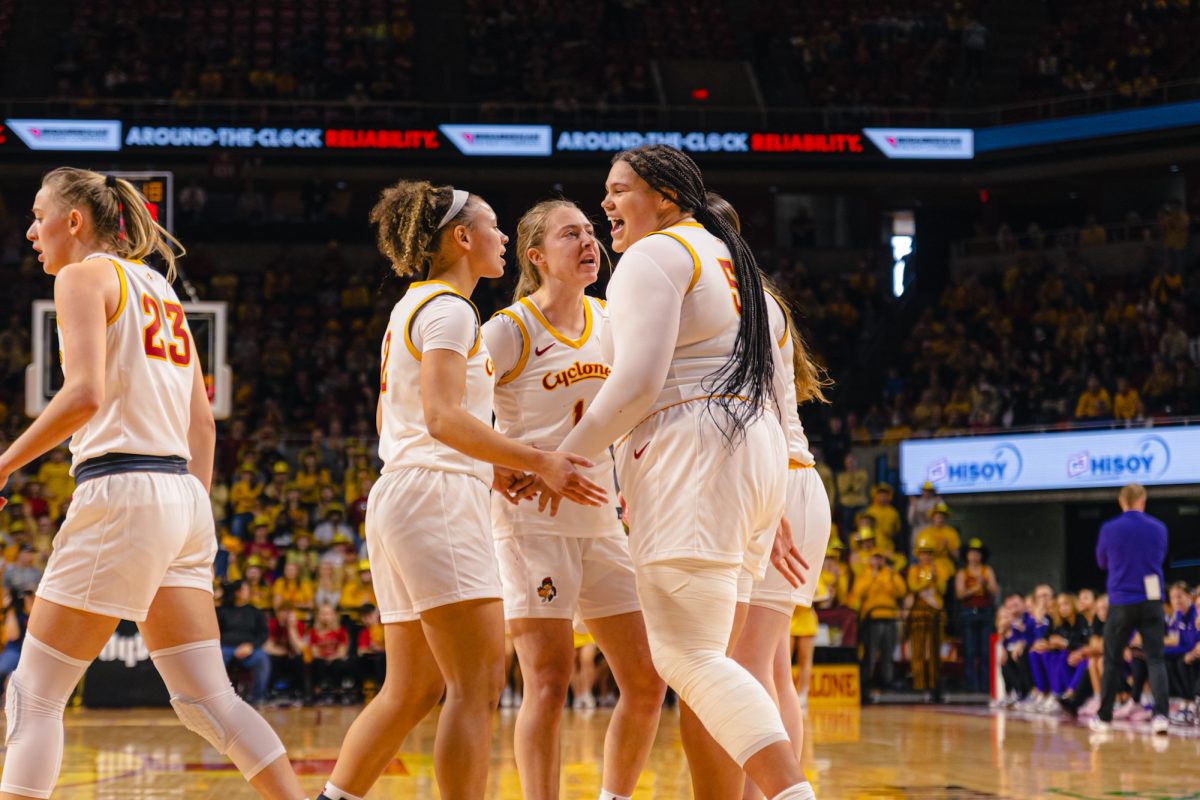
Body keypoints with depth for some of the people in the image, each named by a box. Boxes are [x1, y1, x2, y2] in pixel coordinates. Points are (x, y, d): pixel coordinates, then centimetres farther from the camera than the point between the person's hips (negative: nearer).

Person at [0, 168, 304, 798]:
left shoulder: (84, 276, -2)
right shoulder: (157, 287, 22)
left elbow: (85, 393, -18)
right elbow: (202, 420, 20)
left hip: (120, 491, -8)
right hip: (182, 492, 8)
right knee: (206, 700, 6)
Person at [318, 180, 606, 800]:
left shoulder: (412, 306, 22)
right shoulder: (447, 309, -7)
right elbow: (443, 417, -20)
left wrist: (490, 468, 23)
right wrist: (538, 461, -19)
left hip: (397, 495, 10)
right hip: (437, 495, -10)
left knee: (411, 691, 12)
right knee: (479, 684, -13)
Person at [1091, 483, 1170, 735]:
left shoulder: (1109, 529, -5)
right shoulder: (1158, 528, 0)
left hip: (1121, 603, -1)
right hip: (1152, 600, 1)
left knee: (1112, 661, 11)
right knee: (1155, 660, -1)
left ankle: (1104, 717, 17)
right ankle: (1160, 714, -17)